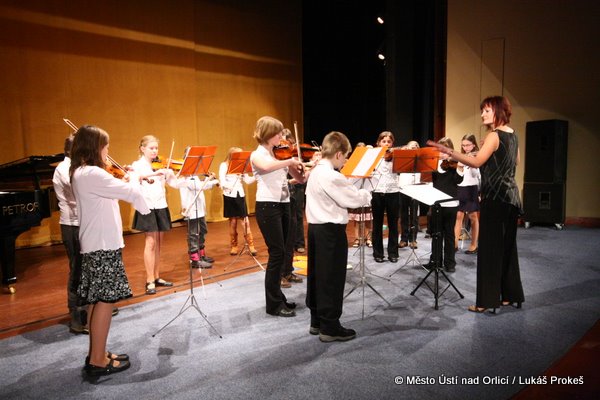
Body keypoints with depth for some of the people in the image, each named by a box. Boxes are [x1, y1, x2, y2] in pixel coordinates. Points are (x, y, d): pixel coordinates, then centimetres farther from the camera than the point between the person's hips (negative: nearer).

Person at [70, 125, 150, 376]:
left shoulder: (81, 173, 12)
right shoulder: (92, 174, -19)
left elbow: (111, 193, 20)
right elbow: (130, 192, -22)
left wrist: (125, 181, 7)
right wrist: (133, 178, -2)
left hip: (95, 245, 10)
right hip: (103, 246, -10)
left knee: (96, 300, 15)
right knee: (105, 300, -3)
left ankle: (96, 354, 25)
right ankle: (97, 361, 6)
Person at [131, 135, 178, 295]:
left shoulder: (161, 166, 10)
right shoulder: (137, 165, -1)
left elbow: (175, 184, 4)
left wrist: (170, 173, -14)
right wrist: (154, 173, -37)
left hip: (161, 207, 5)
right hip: (147, 207, -5)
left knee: (158, 243, 10)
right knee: (151, 242, -7)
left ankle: (157, 277, 19)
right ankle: (150, 281, -1)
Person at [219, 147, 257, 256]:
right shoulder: (224, 166, -2)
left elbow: (248, 180, 3)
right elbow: (222, 182, -12)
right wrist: (229, 186, -30)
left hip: (240, 195, 3)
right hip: (230, 196, -3)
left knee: (245, 221, -1)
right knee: (233, 221, 6)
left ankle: (251, 245, 4)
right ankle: (234, 246, 17)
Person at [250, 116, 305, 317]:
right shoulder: (257, 155, -7)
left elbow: (300, 178, 9)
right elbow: (267, 166, -34)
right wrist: (290, 161, -25)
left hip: (283, 205, 7)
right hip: (268, 207, -7)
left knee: (279, 253, 13)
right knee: (277, 253, -6)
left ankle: (278, 298, 25)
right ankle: (274, 304, 5)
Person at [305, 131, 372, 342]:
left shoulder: (315, 172, 10)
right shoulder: (331, 176, -19)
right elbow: (354, 198, -15)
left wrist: (356, 191, 8)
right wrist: (367, 194, 4)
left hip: (315, 227, 10)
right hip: (331, 231, -10)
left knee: (317, 275, 15)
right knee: (331, 279, -1)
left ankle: (317, 321, 26)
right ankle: (330, 327, 8)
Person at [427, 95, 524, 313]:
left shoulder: (494, 136, -14)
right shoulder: (512, 134, 13)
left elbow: (477, 161, -26)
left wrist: (448, 151, -30)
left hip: (495, 198, -9)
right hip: (510, 196, 9)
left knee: (489, 247, -4)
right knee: (507, 246, 15)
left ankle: (487, 300, 0)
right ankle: (511, 294, 25)